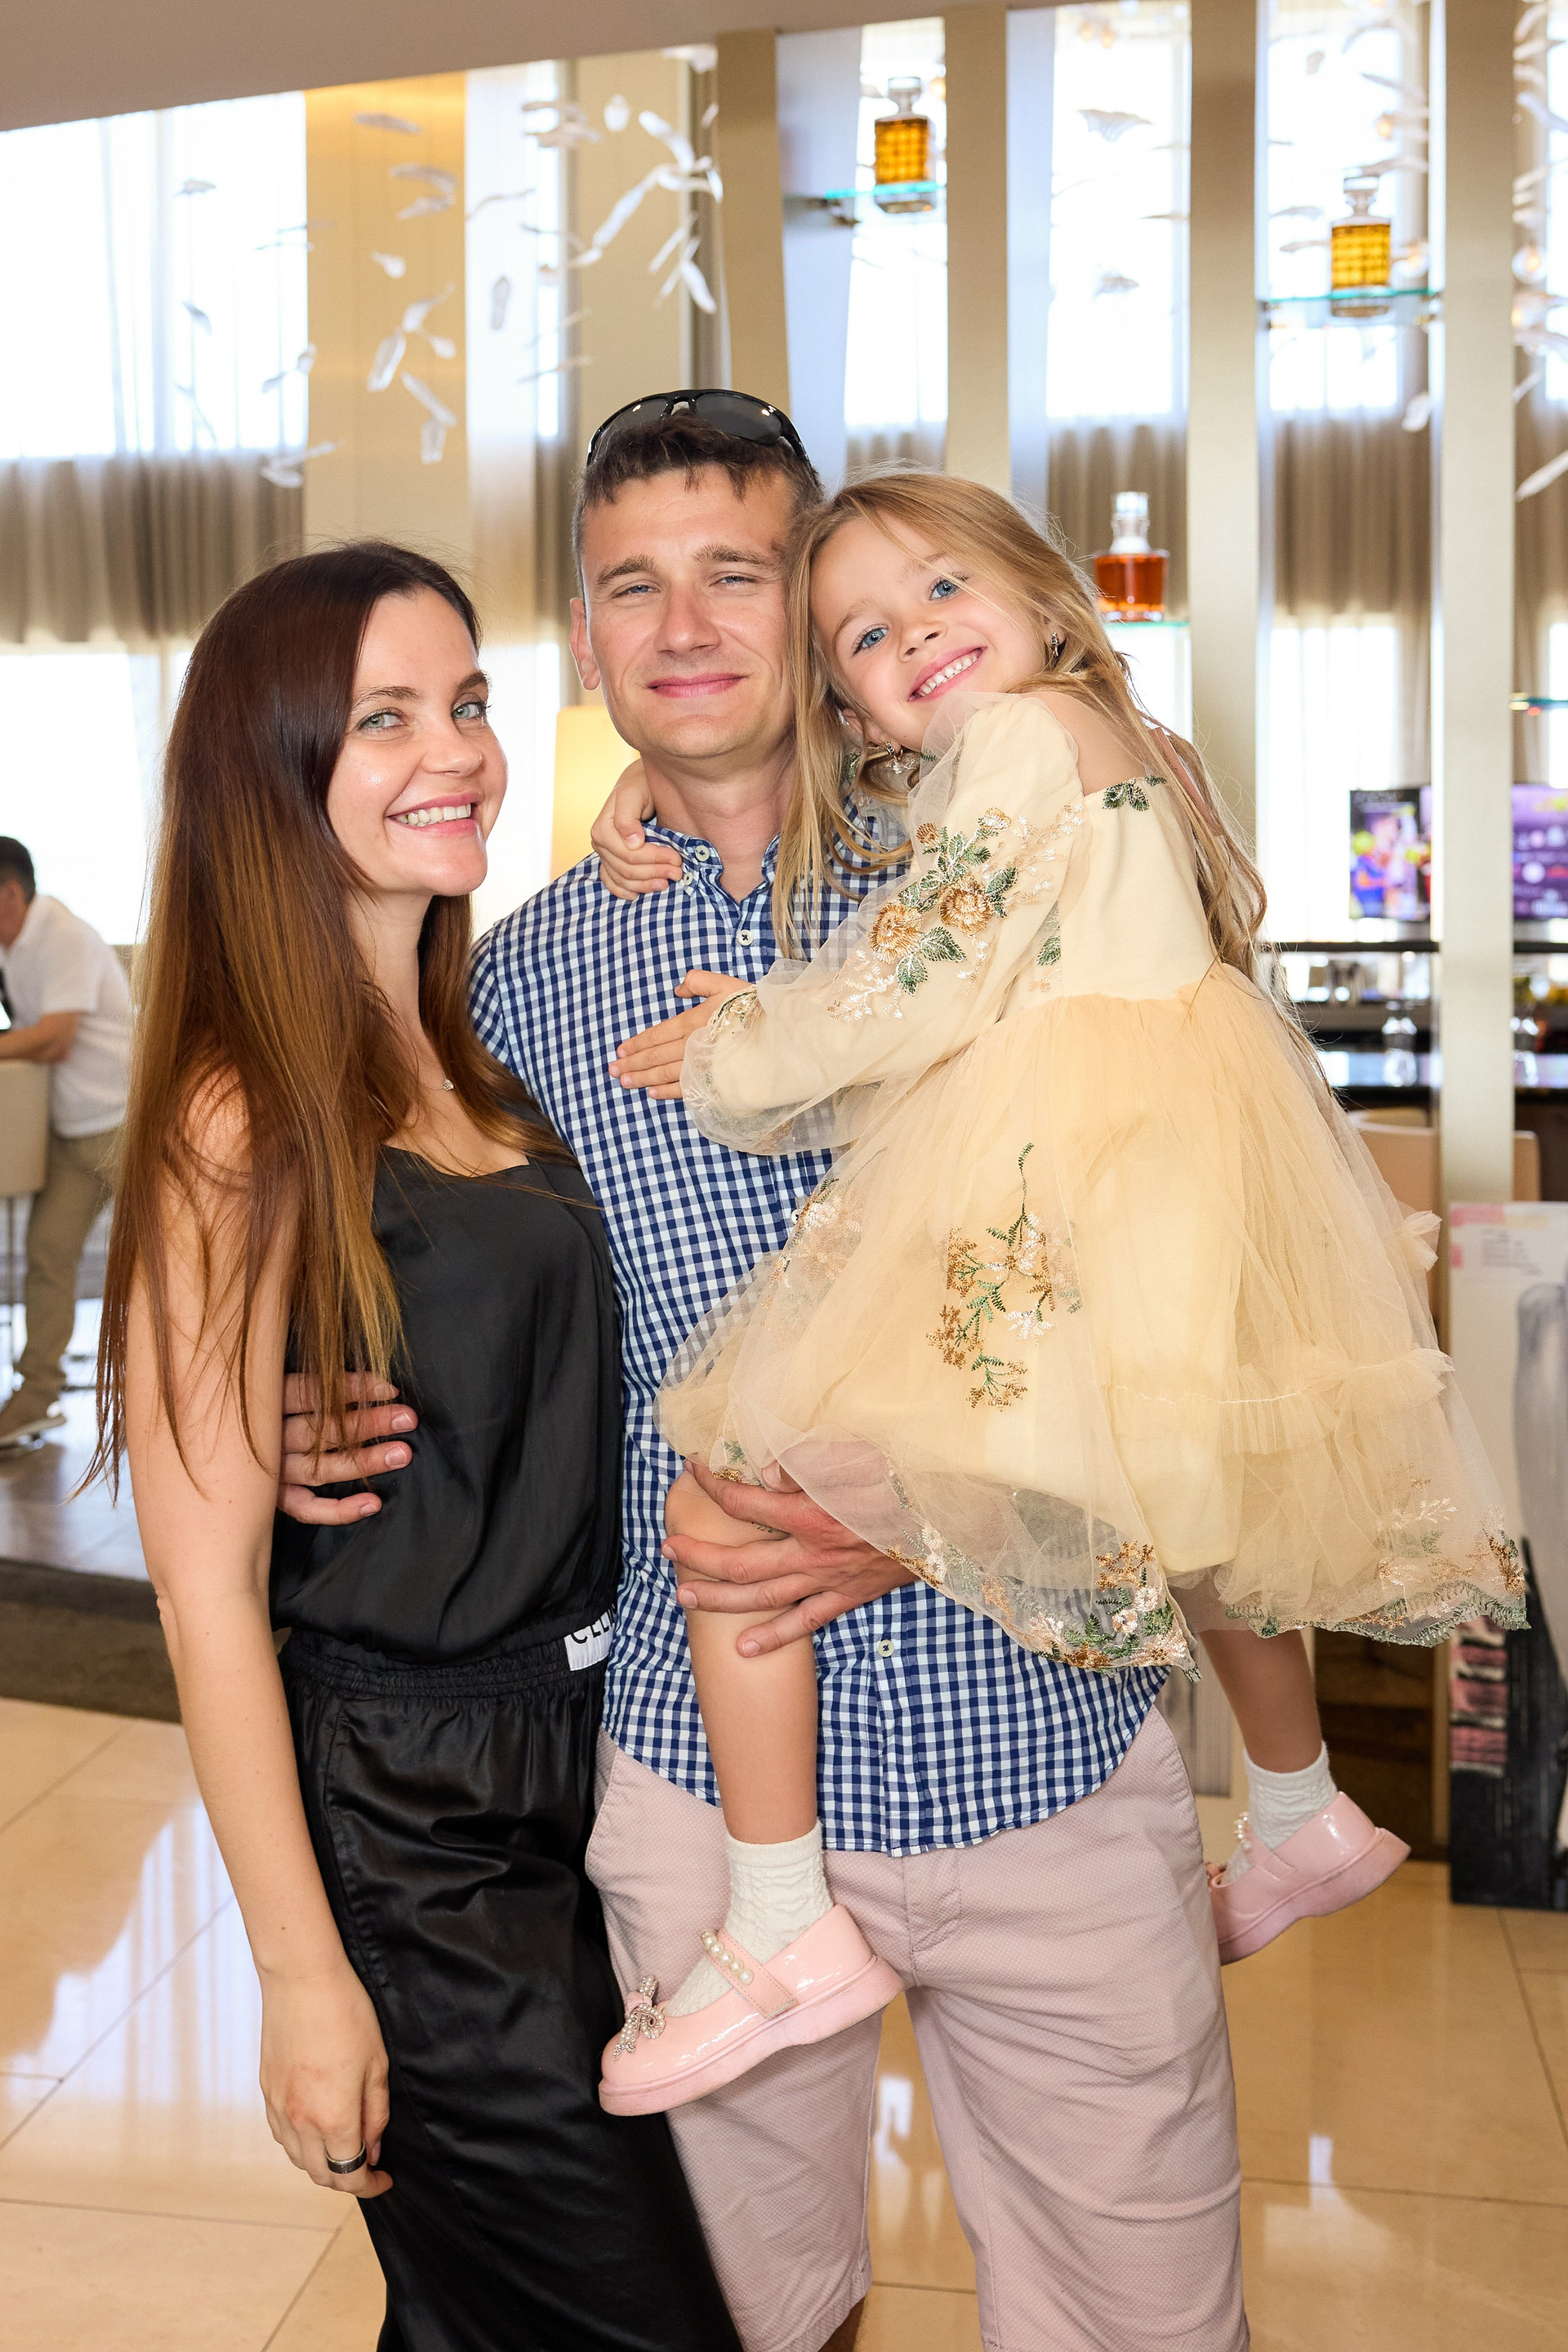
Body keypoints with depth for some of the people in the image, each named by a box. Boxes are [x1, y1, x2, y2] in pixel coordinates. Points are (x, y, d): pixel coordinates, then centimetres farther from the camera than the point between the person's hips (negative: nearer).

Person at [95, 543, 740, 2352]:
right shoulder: (242, 1122, -18)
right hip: (401, 1818, -7)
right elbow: (206, 1578, -18)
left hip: (576, 1763, 7)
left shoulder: (480, 1062, 6)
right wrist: (301, 1974, -16)